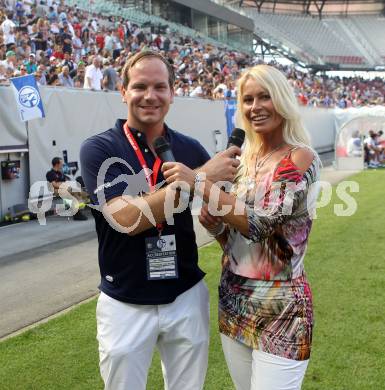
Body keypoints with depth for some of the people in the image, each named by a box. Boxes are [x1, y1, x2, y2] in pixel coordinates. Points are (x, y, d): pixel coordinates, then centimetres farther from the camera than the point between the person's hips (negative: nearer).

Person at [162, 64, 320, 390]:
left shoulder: (301, 158, -13)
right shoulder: (244, 159, 7)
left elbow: (263, 222, -25)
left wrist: (200, 184, -26)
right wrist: (212, 221, -8)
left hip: (279, 306, -6)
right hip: (234, 298, 7)